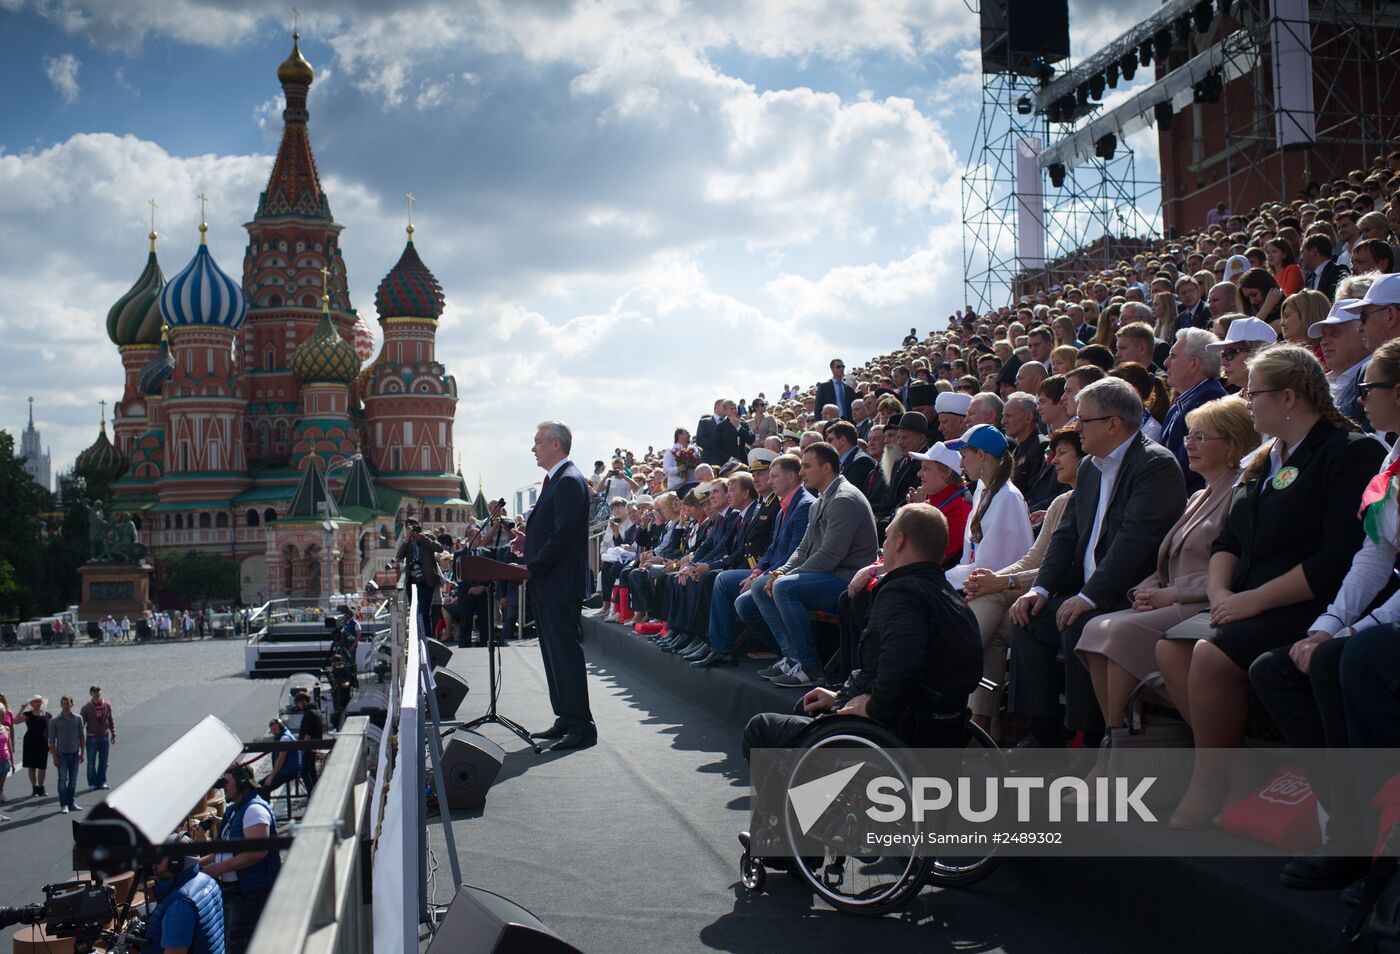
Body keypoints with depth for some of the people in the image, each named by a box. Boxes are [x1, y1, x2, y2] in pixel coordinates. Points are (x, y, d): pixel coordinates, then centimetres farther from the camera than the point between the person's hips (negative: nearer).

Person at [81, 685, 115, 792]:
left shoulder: (107, 705, 3)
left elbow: (111, 720, 11)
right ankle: (92, 784, 11)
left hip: (104, 737, 2)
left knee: (103, 762, 8)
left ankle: (102, 782, 17)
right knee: (91, 763, 2)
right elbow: (82, 723, -5)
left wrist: (113, 734, 10)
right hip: (92, 738, -2)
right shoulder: (86, 707, -5)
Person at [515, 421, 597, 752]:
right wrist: (529, 542, 7)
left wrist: (531, 566, -18)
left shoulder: (570, 482, -15)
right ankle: (565, 720, 22)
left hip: (560, 585, -10)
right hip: (547, 586, 10)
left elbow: (563, 536, -21)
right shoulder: (555, 480, 17)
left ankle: (582, 727, -3)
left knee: (565, 653, -7)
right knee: (554, 653, 14)